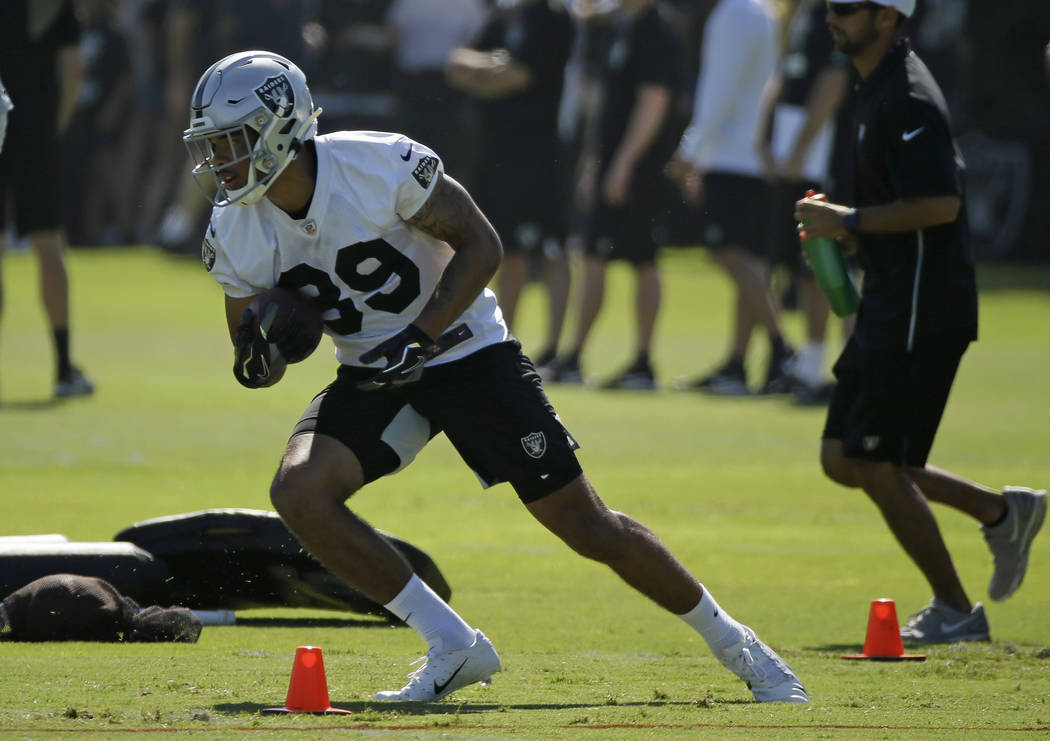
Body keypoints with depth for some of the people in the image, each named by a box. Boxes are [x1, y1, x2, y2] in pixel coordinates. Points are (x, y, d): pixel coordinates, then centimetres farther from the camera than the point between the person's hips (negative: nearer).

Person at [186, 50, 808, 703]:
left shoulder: (381, 166, -24)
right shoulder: (235, 237, -9)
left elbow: (481, 246, -14)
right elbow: (254, 369, 3)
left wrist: (420, 338, -25)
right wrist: (263, 353, -21)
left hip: (465, 351, -4)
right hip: (374, 377, 4)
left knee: (588, 527, -4)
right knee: (298, 490, -22)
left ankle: (735, 645, 16)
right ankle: (452, 649, -10)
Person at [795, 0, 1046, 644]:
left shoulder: (907, 99, -18)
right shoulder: (877, 88, 15)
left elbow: (941, 203, -26)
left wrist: (851, 222, -18)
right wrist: (838, 231, 13)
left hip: (923, 313, -10)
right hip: (889, 307, 10)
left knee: (878, 466, -6)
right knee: (844, 460, 11)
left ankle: (956, 613, 6)